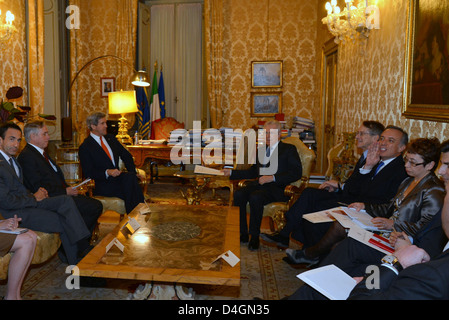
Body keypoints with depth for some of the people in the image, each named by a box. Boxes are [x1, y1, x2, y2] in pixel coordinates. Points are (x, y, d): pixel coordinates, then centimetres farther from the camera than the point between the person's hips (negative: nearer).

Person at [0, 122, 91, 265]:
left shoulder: (12, 159, 15)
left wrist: (35, 194, 3)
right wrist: (34, 198, -10)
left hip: (28, 202, 8)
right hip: (16, 213, -8)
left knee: (66, 201, -15)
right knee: (65, 223, -17)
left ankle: (83, 246, -19)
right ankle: (76, 263, -3)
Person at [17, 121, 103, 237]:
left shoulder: (42, 152, 20)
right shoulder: (26, 156, -12)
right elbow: (38, 188, -18)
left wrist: (68, 188, 4)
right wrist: (65, 191, -15)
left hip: (61, 194, 10)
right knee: (96, 206, -20)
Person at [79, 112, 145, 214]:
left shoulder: (110, 138, 16)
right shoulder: (85, 147, -3)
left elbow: (126, 156, 16)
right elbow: (88, 172, -8)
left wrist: (133, 173, 0)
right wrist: (107, 172, -23)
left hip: (118, 176, 5)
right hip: (103, 184, -5)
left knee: (130, 177, -30)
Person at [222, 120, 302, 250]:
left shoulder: (289, 149, 4)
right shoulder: (261, 150, 24)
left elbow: (297, 173, -8)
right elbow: (253, 172, 29)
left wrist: (272, 178, -18)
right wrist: (231, 173, 18)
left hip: (278, 188, -6)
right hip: (260, 184, 6)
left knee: (255, 197, -33)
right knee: (238, 194, -22)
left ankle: (254, 236, -18)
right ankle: (243, 234, -11)